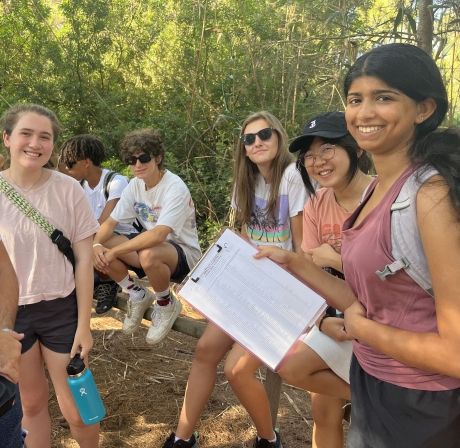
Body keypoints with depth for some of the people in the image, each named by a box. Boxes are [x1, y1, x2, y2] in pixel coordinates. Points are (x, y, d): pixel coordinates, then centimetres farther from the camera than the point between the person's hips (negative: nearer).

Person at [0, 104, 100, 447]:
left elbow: (83, 260, -6)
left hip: (61, 308, -1)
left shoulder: (68, 190, -10)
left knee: (76, 409, 6)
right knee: (32, 403, 18)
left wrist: (83, 324, -6)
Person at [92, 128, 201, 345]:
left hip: (185, 253, -6)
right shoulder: (135, 185, -1)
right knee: (102, 249, -15)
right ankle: (138, 295, 8)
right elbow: (110, 222, -1)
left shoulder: (175, 188, -23)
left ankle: (166, 304, -7)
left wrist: (114, 252, -31)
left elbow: (158, 235, -34)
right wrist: (96, 245, -23)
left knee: (148, 255, -39)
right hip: (151, 245, 7)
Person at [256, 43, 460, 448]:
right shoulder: (377, 188, 3)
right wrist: (293, 265, 5)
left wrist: (361, 329, -14)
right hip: (371, 382, 8)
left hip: (421, 407, -7)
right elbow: (367, 301, 5)